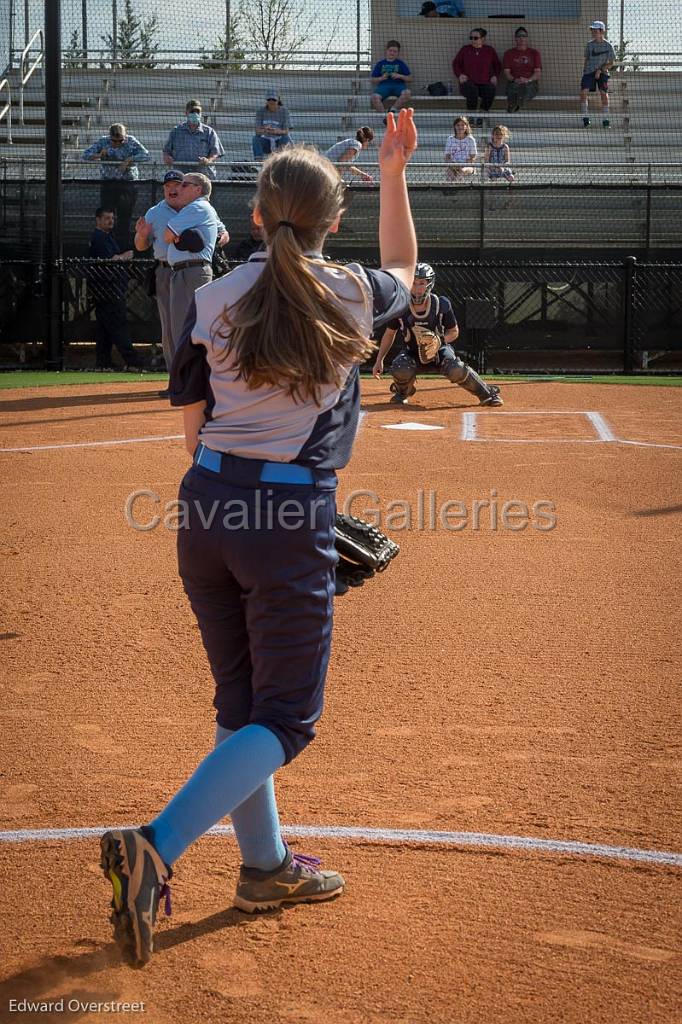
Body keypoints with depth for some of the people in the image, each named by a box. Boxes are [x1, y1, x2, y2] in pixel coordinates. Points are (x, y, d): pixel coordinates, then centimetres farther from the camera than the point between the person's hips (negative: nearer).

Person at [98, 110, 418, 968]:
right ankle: (156, 848, -18)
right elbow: (402, 269, 24)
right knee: (285, 719, 1)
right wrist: (394, 174, 29)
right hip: (292, 516, -5)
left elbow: (194, 428, 8)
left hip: (207, 507, 5)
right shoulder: (352, 296, -1)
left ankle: (265, 866, 30)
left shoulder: (213, 301, 4)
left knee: (242, 704, 18)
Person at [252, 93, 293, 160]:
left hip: (280, 141, -1)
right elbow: (257, 131, -10)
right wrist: (264, 130, -34)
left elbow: (286, 131, -13)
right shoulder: (260, 111, -1)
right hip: (266, 143, 1)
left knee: (285, 138, -33)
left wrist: (277, 131, -36)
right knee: (256, 138, -27)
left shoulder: (284, 111, -5)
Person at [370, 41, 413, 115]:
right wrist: (381, 78, -6)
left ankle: (393, 109, -19)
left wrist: (400, 76, -5)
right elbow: (373, 80, 15)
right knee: (375, 96, -35)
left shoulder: (401, 64, 16)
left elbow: (410, 78, 12)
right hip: (384, 85, 0)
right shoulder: (380, 64, 16)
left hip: (398, 85, 0)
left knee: (407, 93, -36)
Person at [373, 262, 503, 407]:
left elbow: (454, 332, -2)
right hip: (411, 352, 1)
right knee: (400, 370, -33)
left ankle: (487, 393, -8)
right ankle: (402, 391, 6)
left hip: (438, 350, -1)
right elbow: (389, 333, 2)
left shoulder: (441, 305, -16)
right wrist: (379, 360, -4)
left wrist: (439, 340, -23)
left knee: (456, 370, -32)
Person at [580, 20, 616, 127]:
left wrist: (600, 70, -12)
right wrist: (584, 71, 8)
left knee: (604, 94, -11)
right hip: (589, 71, 3)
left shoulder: (607, 45, -4)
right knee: (583, 92, -13)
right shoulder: (590, 44, 6)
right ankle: (585, 118, -3)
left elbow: (611, 62, -3)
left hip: (602, 72, -3)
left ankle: (605, 120, 0)